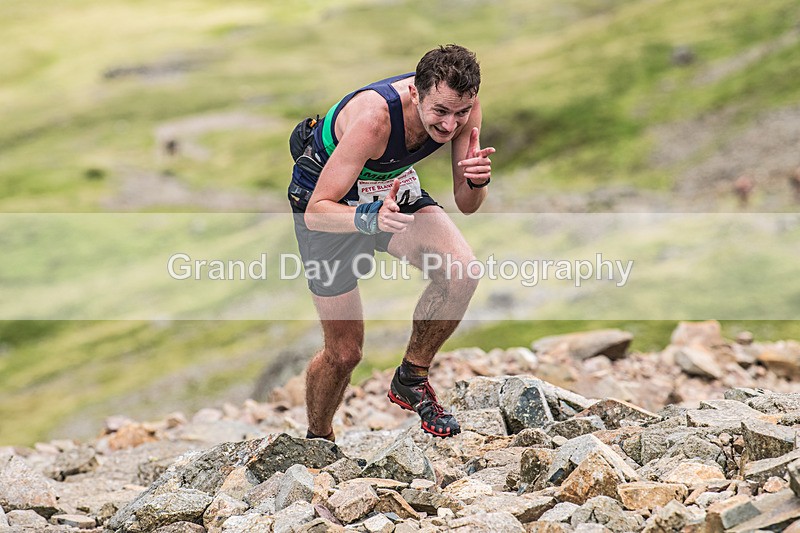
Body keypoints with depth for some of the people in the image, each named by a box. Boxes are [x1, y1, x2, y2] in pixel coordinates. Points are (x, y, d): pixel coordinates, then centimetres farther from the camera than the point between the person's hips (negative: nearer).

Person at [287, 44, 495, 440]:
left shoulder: (462, 106, -22)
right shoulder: (373, 117, -39)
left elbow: (466, 205, -14)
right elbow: (317, 212, -36)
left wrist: (476, 181, -36)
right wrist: (370, 218, -54)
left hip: (393, 189, 4)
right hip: (330, 202, -4)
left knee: (461, 270, -26)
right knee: (345, 352, 0)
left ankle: (411, 379, -4)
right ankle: (317, 440, 30)